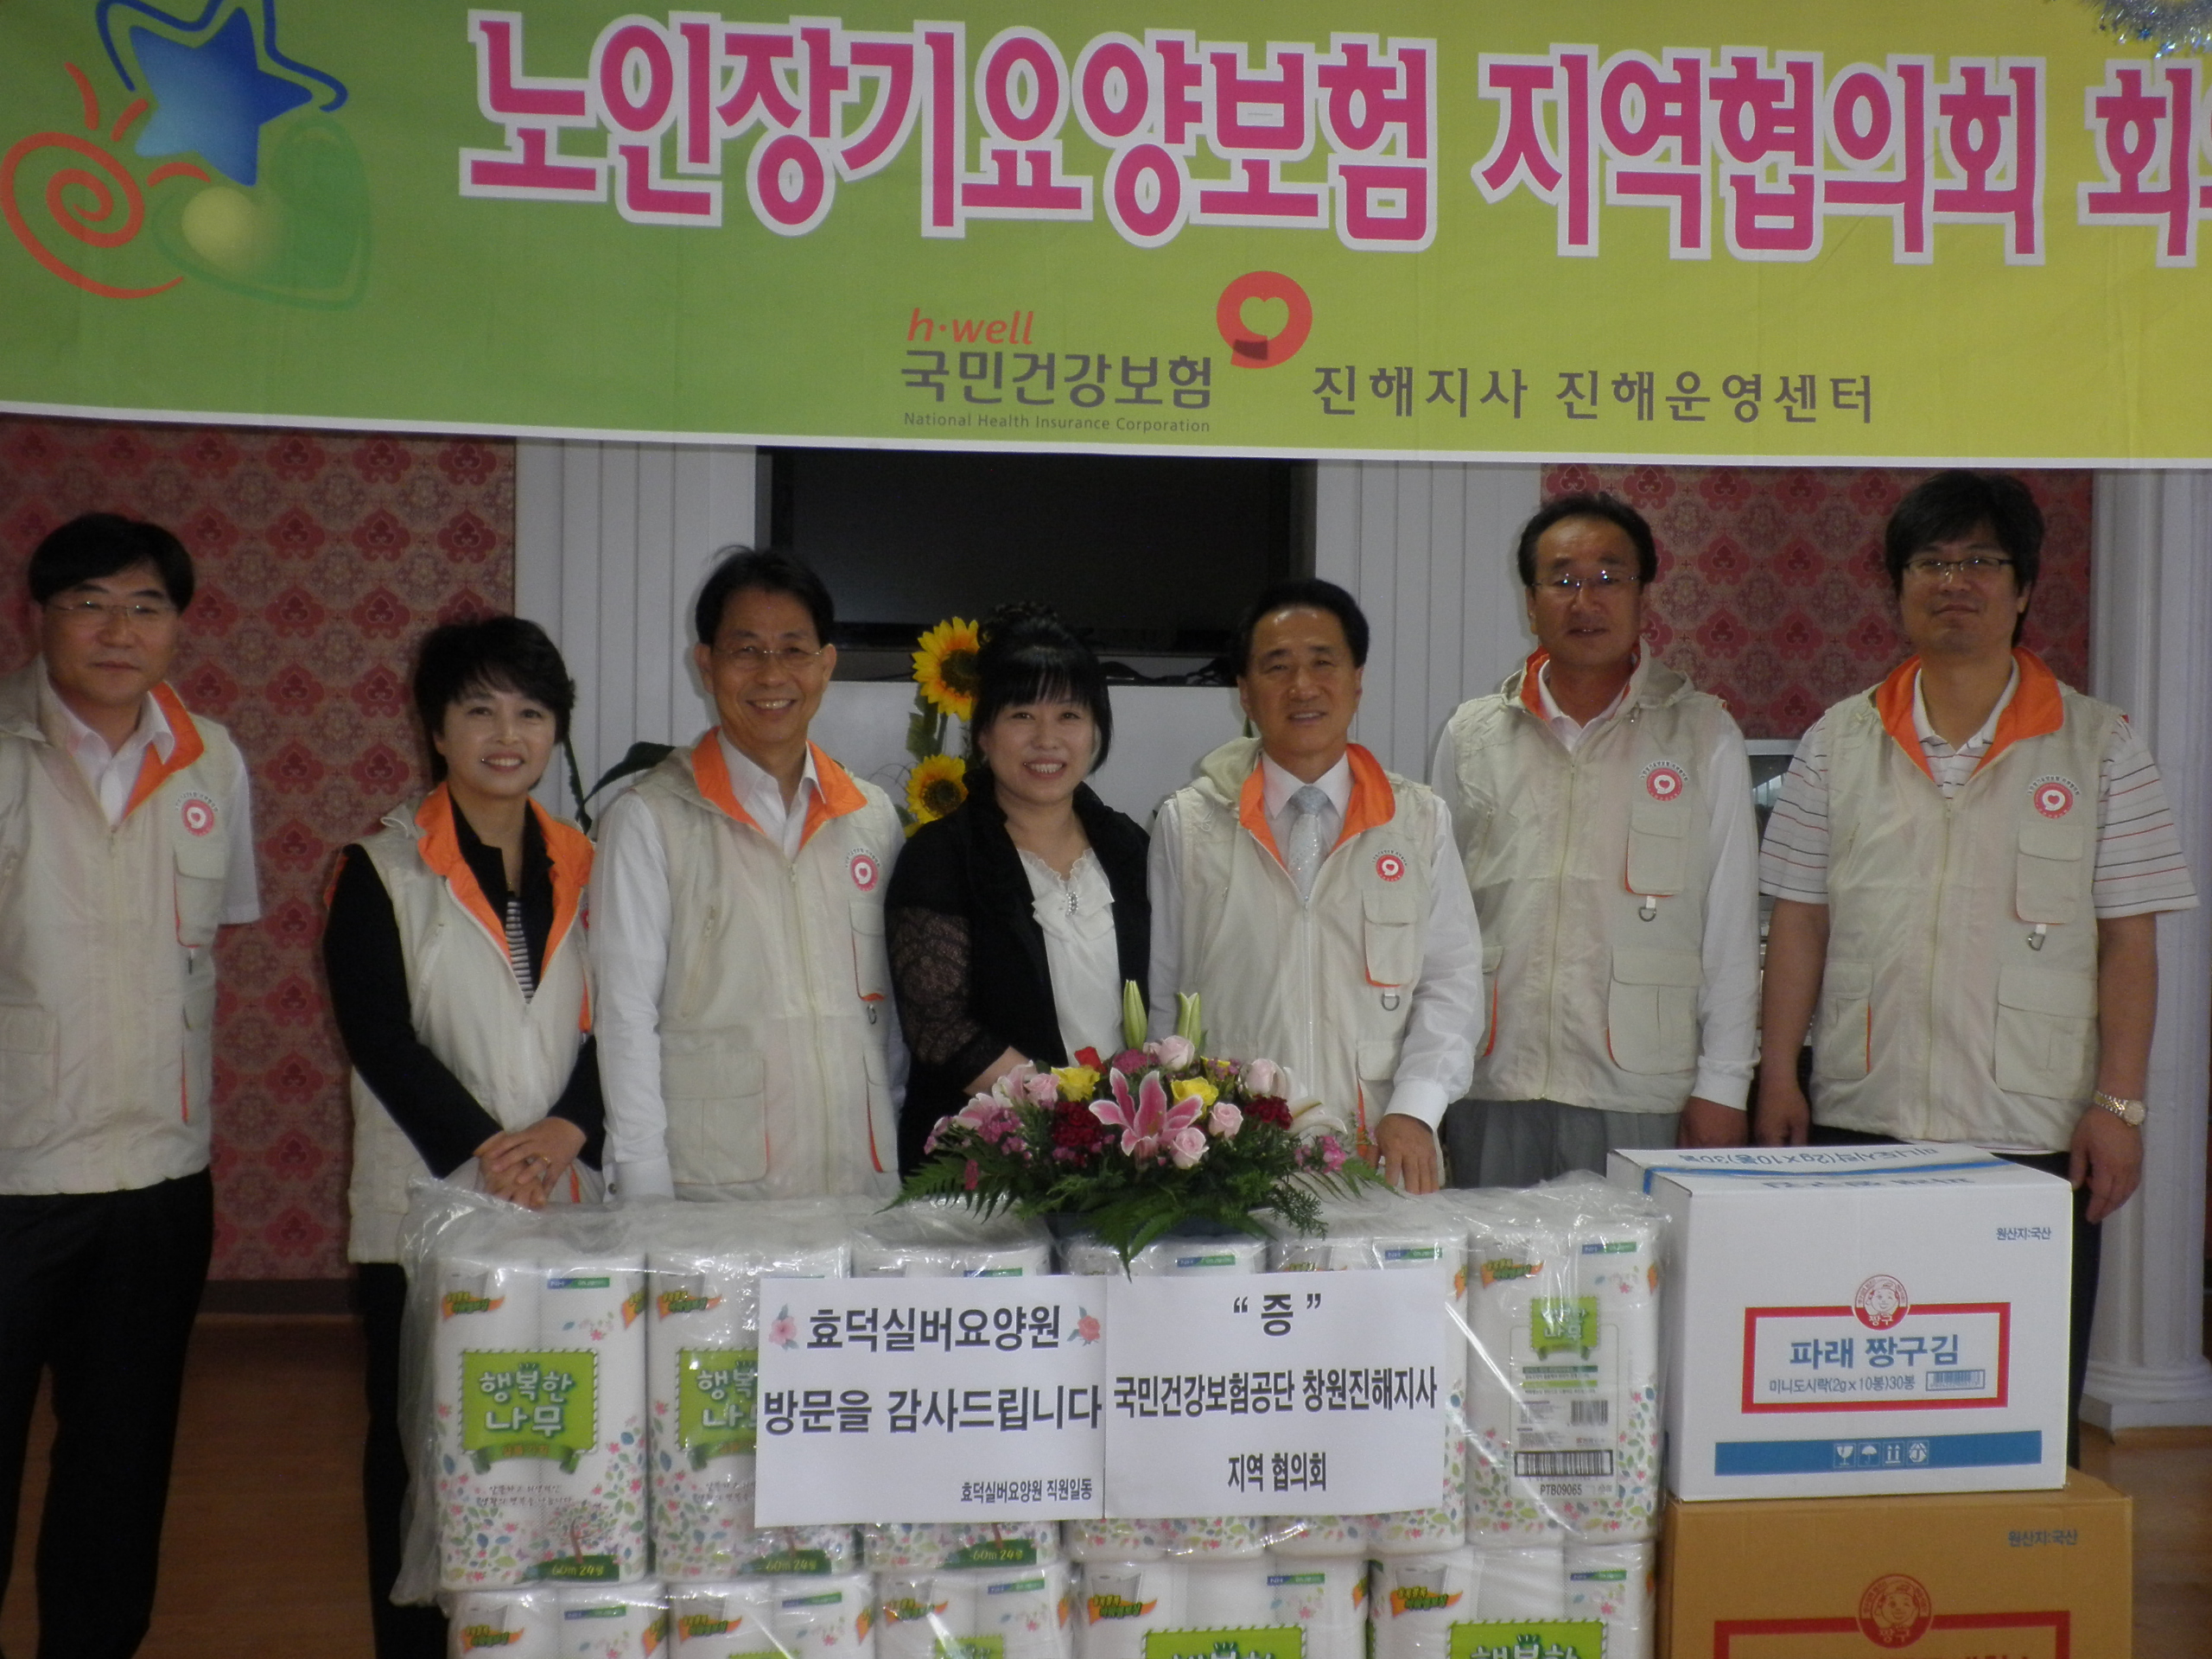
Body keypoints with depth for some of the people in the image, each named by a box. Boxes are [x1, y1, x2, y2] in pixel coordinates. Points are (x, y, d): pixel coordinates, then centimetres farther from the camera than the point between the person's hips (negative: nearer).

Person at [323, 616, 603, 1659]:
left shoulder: (586, 869, 12)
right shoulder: (381, 869, 2)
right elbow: (380, 1037, -6)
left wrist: (568, 1130, -11)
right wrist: (485, 1151, -14)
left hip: (568, 1209, 3)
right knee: (419, 1452, 4)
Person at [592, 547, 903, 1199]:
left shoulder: (872, 817, 10)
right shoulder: (650, 821, -2)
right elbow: (626, 1018, -4)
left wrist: (897, 1160, 11)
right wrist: (647, 1203, -8)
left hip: (862, 1180, 4)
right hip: (710, 1190, -3)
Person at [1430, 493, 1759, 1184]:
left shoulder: (1703, 734, 5)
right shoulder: (1472, 734, 9)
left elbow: (1731, 926, 4)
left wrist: (1722, 1084, 0)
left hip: (1642, 1099, -1)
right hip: (1493, 1085, 2)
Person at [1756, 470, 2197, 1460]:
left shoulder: (2100, 746, 5)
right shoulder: (1839, 742, 9)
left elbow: (2129, 941, 2)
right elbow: (1799, 924, 8)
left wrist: (2119, 1103, -5)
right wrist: (1778, 1076, 2)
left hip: (2036, 1136, -1)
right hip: (1861, 1124, 1)